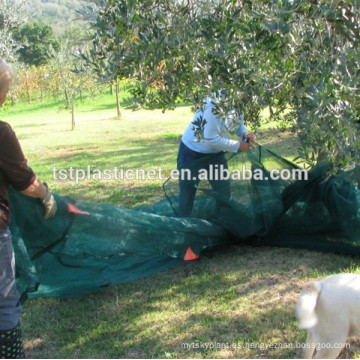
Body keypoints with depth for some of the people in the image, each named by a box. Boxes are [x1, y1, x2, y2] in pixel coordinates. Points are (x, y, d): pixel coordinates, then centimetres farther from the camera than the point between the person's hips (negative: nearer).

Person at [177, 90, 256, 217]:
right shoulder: (215, 103, -33)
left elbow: (238, 122, 10)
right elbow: (211, 139, -32)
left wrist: (245, 133, -12)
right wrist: (238, 145, -24)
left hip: (216, 153, 7)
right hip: (193, 152, -7)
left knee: (224, 192, 10)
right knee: (187, 192, 7)